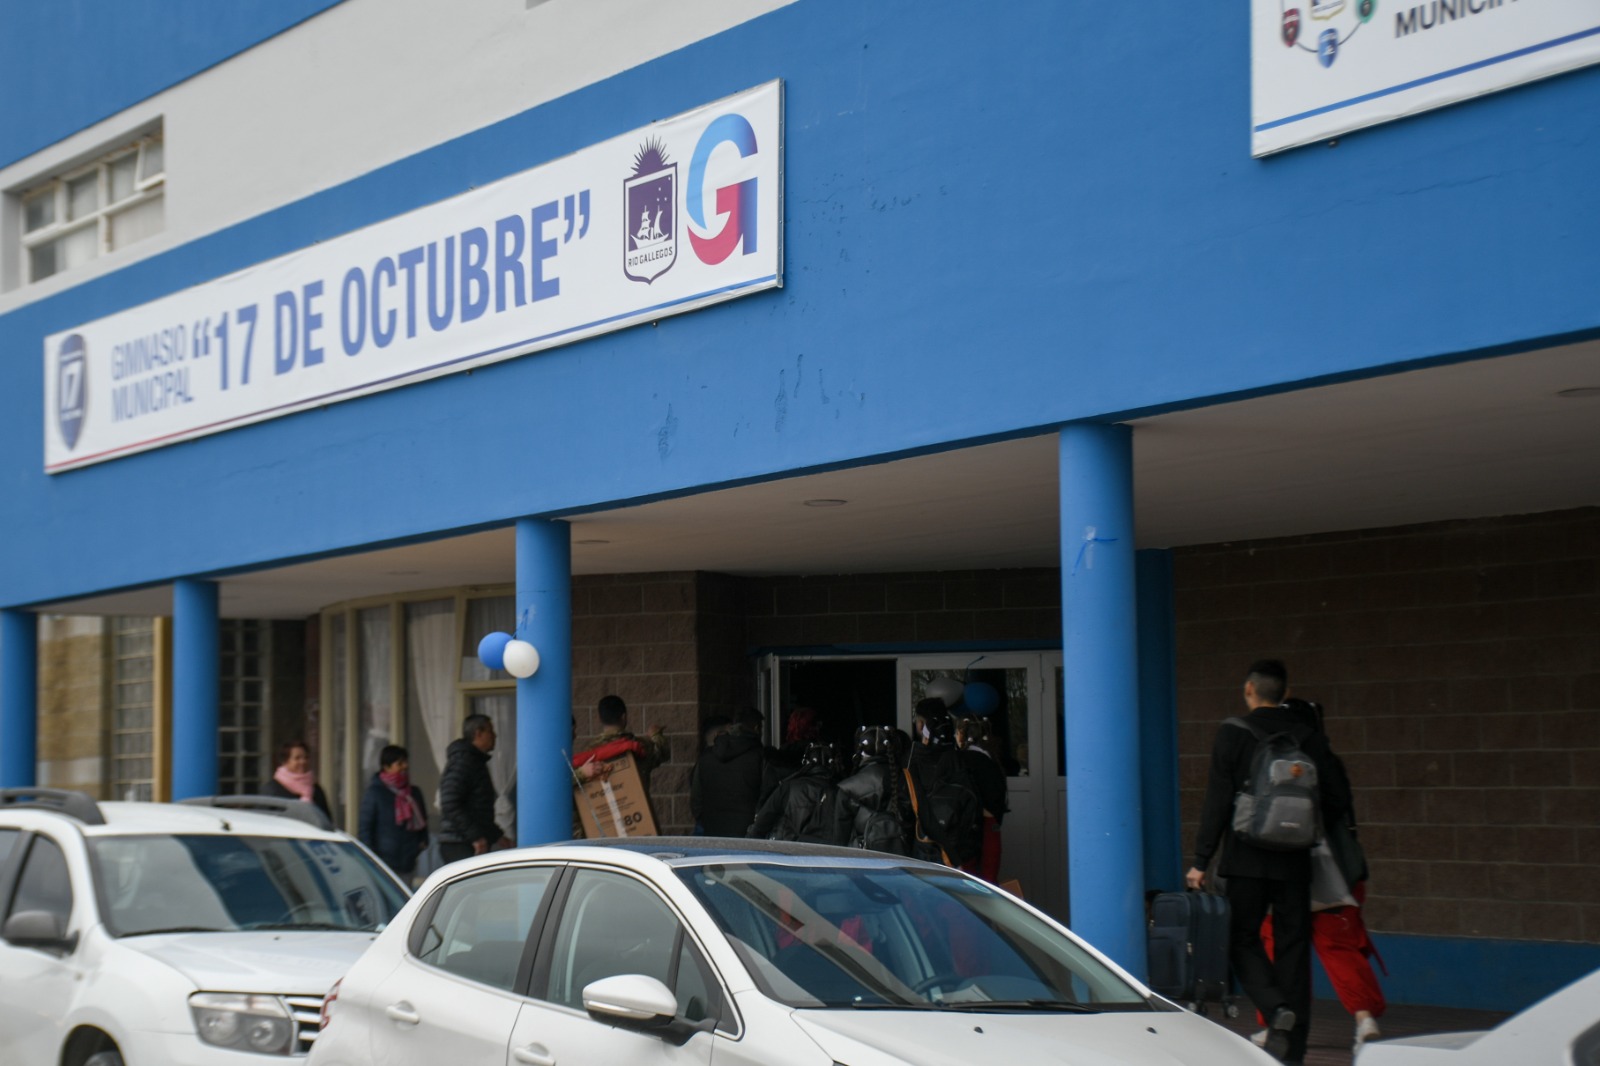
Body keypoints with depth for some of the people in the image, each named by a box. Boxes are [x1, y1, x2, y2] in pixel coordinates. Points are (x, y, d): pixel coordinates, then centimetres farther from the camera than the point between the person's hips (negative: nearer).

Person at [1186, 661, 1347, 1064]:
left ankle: (1277, 1010, -16)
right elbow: (1329, 801, 5)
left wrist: (1201, 860, -3)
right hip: (1295, 861, 3)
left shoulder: (1234, 733, -4)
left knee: (1243, 939, 9)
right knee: (1292, 945, 7)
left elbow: (1217, 801, -6)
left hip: (1246, 859, -3)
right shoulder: (1308, 735, 4)